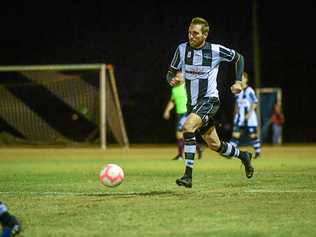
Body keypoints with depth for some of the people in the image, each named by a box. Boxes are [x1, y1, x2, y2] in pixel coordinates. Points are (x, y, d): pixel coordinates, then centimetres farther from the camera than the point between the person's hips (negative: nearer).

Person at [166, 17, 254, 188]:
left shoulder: (215, 50, -10)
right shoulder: (182, 49, -2)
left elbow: (238, 58, 7)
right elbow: (171, 73, 6)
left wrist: (238, 82, -2)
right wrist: (172, 80, -18)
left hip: (209, 100, -5)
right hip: (193, 103, 5)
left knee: (188, 127, -30)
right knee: (214, 145, 14)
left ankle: (188, 176, -29)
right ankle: (243, 156, 43)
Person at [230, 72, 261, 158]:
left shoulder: (249, 90, -10)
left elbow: (255, 103, -13)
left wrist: (249, 113, -18)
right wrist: (235, 114, 17)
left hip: (249, 116, -6)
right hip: (239, 116, 6)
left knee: (252, 134, 0)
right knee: (235, 134, -4)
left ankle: (257, 151, 15)